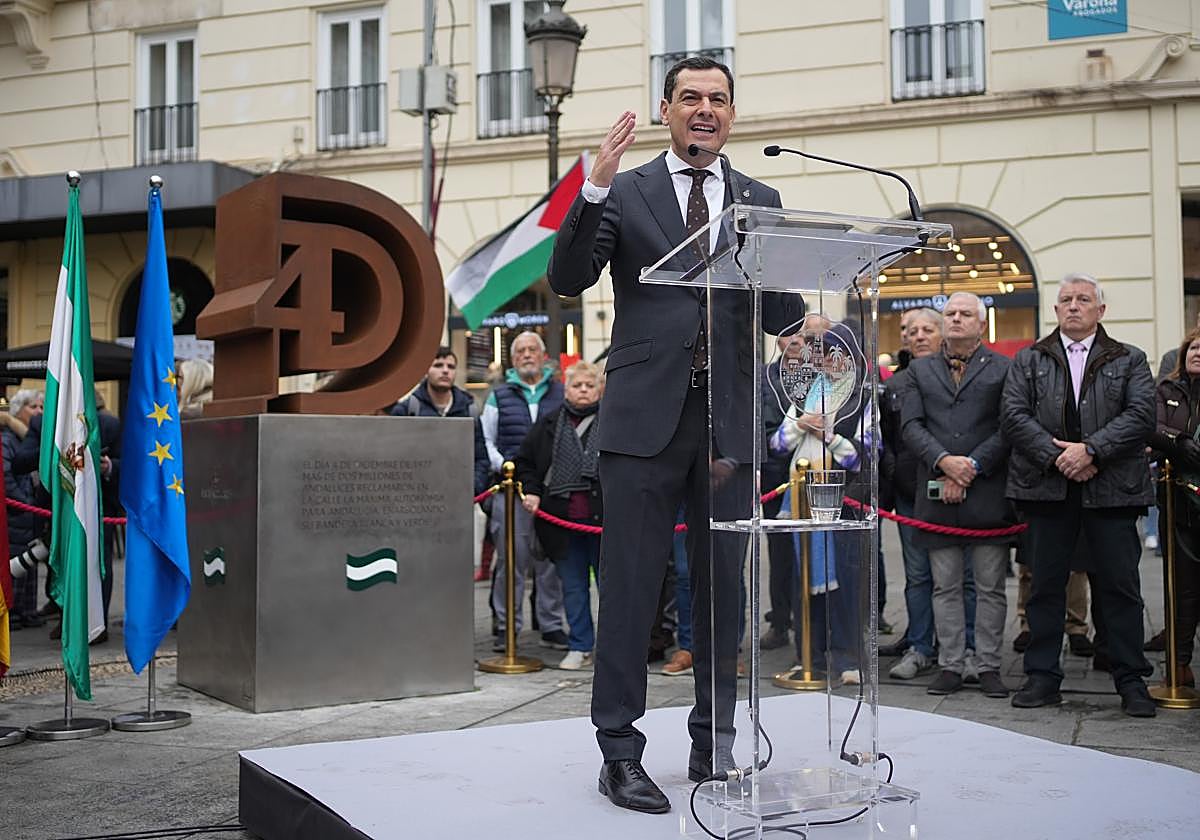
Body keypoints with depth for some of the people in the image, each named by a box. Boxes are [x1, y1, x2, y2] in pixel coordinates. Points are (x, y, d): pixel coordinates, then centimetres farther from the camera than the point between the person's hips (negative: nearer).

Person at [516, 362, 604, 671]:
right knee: (573, 586, 9)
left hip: (603, 519, -3)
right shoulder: (548, 424, 11)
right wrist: (530, 491, 1)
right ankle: (579, 648, 18)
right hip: (562, 520, 3)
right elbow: (525, 462, 17)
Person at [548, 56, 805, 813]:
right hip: (646, 415, -2)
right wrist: (594, 189, -18)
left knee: (724, 586, 10)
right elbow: (568, 280, -7)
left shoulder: (760, 201, 11)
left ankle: (715, 742, 23)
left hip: (728, 417, 3)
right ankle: (620, 752, 8)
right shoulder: (625, 192, 6)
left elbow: (781, 318, 5)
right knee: (630, 587, 0)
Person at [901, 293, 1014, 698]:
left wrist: (971, 468, -12)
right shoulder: (920, 370, 14)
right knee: (945, 587, 7)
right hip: (936, 495, 2)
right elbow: (912, 425, 3)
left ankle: (989, 667, 12)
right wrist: (944, 462, -12)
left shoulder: (1003, 369, 6)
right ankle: (950, 667, 14)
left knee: (990, 588, 4)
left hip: (988, 494, -2)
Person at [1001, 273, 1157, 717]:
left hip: (1112, 489, -1)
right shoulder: (1028, 360, 12)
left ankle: (1131, 681, 11)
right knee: (1046, 585, 5)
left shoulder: (1129, 361, 10)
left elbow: (1140, 415, -3)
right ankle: (1042, 677, 13)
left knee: (1119, 586, 2)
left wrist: (1090, 450, -15)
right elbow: (1014, 414, 0)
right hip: (1047, 486, 1)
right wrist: (1056, 456, -12)